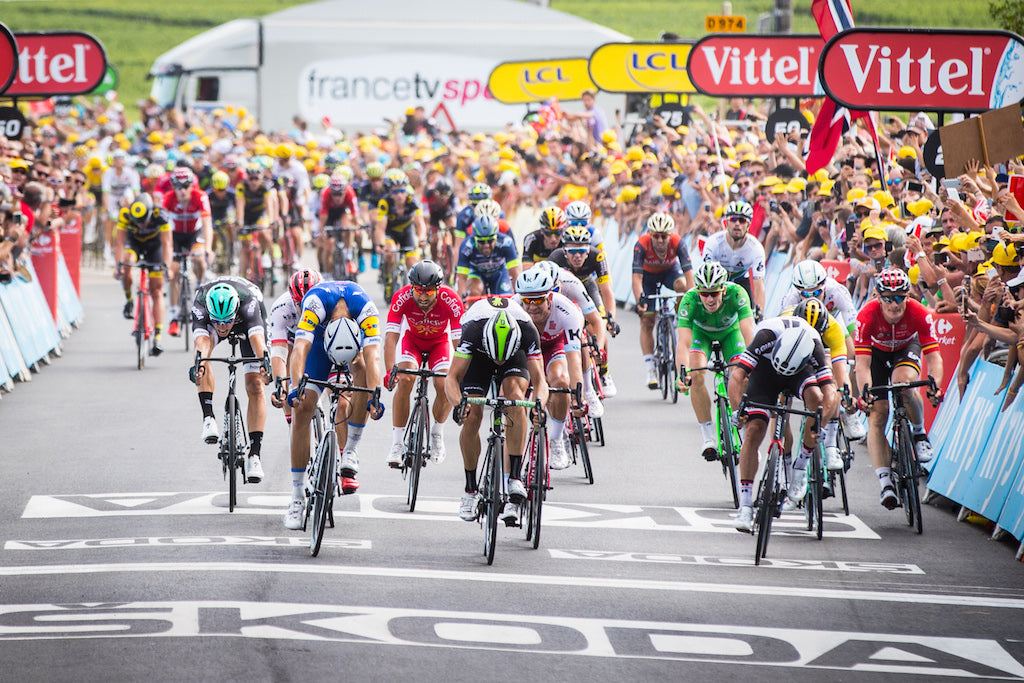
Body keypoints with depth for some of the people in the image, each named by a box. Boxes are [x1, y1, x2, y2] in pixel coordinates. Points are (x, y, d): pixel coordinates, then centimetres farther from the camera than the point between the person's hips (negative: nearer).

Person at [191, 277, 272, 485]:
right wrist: (199, 364, -74)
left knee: (254, 386, -12)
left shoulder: (248, 303, -43)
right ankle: (208, 417, -30)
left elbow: (257, 337, -55)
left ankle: (254, 454, -9)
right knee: (204, 344, -34)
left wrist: (264, 364, -74)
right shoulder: (200, 306, -39)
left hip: (247, 319, -1)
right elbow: (201, 339, -54)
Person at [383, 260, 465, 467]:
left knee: (445, 386, -23)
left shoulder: (451, 301, -33)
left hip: (439, 343, 0)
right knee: (405, 379, -26)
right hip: (413, 340, 0)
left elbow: (460, 340, -33)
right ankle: (397, 444, -18)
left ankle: (437, 432, 8)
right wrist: (390, 371, -48)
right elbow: (391, 336, -35)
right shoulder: (402, 298, -31)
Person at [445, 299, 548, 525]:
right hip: (478, 355, 0)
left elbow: (539, 380, -37)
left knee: (514, 394, -31)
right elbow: (452, 377, -39)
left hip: (516, 355, 0)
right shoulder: (473, 330, -39)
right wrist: (458, 403, -58)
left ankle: (514, 478, -31)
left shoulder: (527, 331, -37)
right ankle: (470, 490, 4)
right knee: (471, 417, -16)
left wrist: (539, 402, -58)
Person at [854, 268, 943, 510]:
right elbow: (862, 364, -35)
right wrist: (866, 394, -51)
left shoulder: (919, 314, -32)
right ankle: (885, 483, -15)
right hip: (877, 352, 0)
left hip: (906, 348, 0)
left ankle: (920, 433, -6)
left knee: (903, 382, -35)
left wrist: (935, 386, -49)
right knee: (876, 415, -14)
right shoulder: (868, 316, -34)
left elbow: (933, 356, -31)